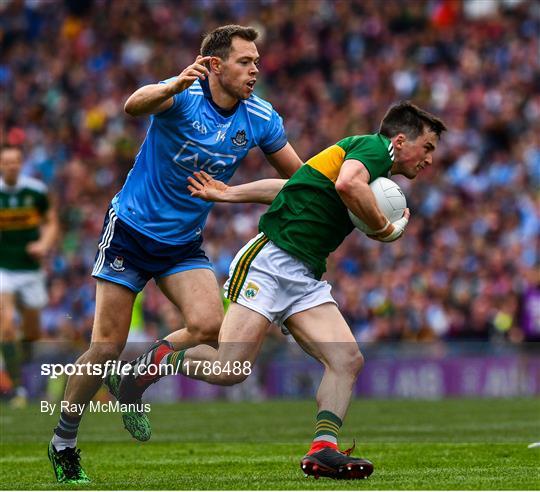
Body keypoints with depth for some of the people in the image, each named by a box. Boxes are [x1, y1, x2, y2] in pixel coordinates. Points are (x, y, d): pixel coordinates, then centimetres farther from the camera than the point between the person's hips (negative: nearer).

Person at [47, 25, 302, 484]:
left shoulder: (260, 118, -5)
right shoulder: (185, 95, -21)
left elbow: (300, 175, 5)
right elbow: (135, 105, -43)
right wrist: (173, 87, -63)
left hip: (184, 245, 5)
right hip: (131, 231, -4)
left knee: (209, 326, -18)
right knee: (107, 346, -5)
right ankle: (63, 441, 15)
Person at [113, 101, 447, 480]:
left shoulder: (378, 173, 24)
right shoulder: (373, 146, -4)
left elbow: (287, 187, 28)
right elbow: (347, 183, -28)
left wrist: (227, 194, 27)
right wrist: (385, 229, -14)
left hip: (306, 278, 9)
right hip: (270, 261, -9)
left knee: (348, 360, -10)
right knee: (230, 369, -15)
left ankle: (323, 449, -17)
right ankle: (161, 359, 9)